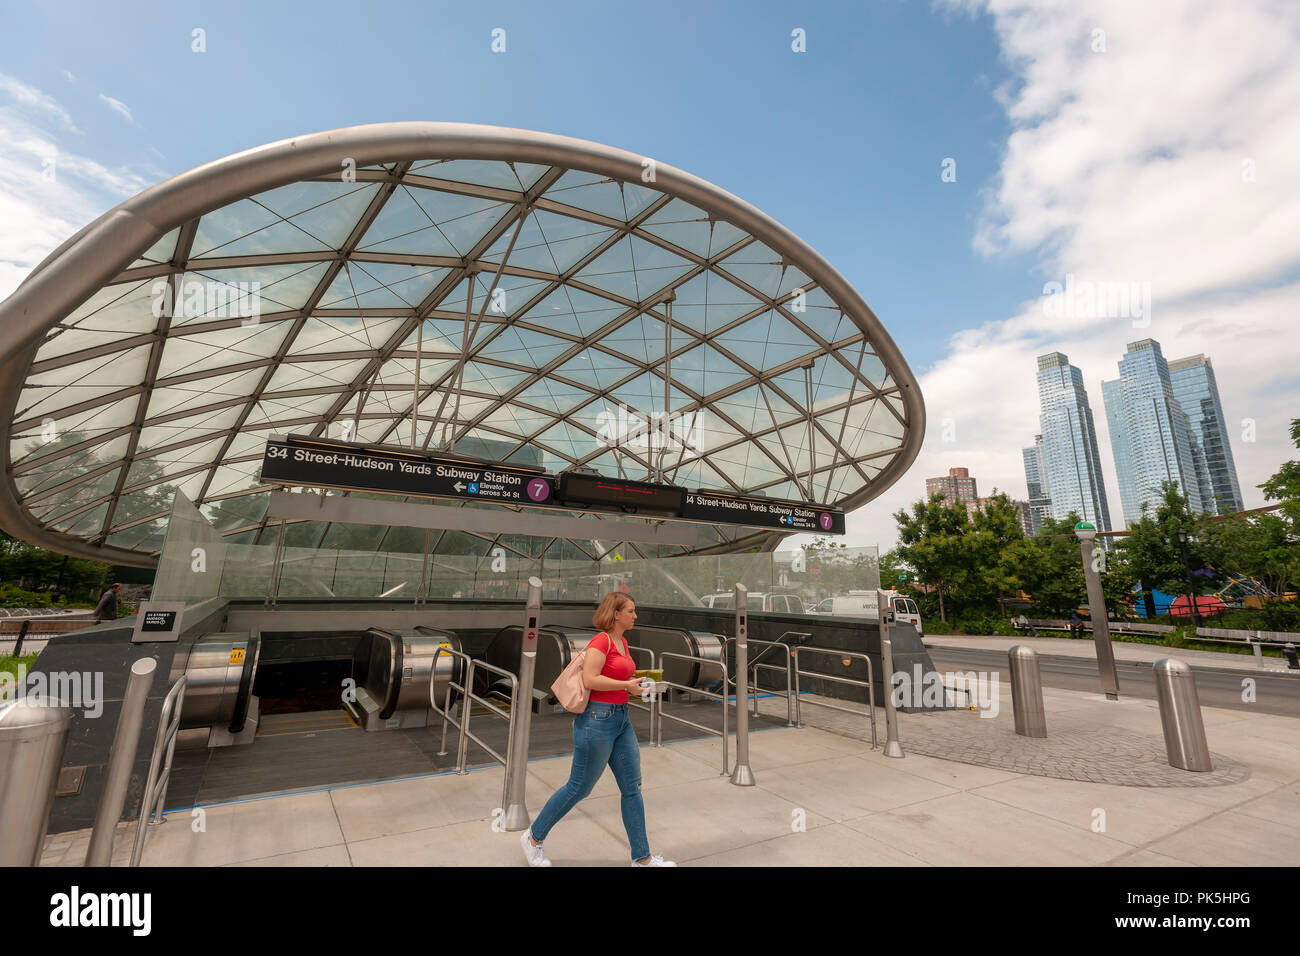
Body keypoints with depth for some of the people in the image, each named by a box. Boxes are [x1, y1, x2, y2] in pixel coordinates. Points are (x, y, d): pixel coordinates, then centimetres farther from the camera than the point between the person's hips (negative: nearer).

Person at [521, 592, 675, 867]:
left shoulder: (622, 642, 10)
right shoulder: (601, 640, -17)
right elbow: (589, 679, -25)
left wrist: (634, 683, 10)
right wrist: (627, 685, -19)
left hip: (620, 719, 9)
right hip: (598, 719, -9)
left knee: (632, 787, 11)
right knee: (579, 787, 7)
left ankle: (642, 857, 22)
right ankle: (533, 837, 28)